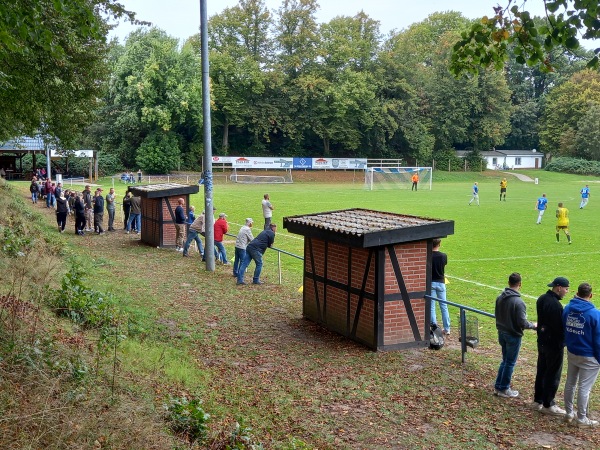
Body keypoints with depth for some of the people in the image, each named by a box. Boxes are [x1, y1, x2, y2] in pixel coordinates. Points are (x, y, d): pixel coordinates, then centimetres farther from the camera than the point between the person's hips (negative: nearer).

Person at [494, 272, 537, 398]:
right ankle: (504, 389, 19)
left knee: (505, 360, 21)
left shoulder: (500, 298, -3)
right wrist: (534, 325, -3)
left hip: (502, 333, 7)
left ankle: (498, 386, 26)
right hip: (513, 336, -7)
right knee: (510, 363, 9)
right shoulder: (518, 302, -24)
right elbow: (522, 323, -21)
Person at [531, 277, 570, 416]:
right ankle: (548, 405, 13)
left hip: (542, 341, 9)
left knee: (541, 372, 18)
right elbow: (559, 326, -23)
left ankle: (537, 401, 28)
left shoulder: (541, 299, 4)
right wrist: (563, 342, -10)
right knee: (553, 375, 4)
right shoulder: (555, 305, -26)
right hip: (554, 344, -9)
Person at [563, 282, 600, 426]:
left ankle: (569, 413, 29)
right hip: (588, 357, -5)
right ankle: (582, 419, 15)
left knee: (570, 383, 17)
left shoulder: (567, 309, -3)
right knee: (584, 388, 5)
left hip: (571, 353, 6)